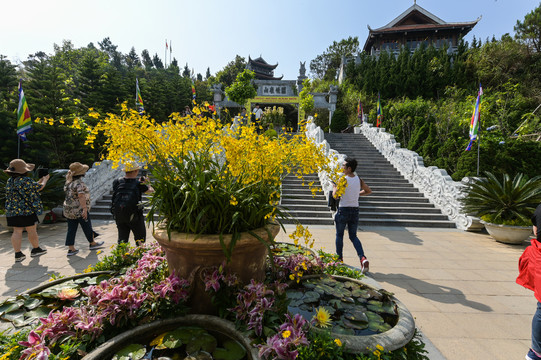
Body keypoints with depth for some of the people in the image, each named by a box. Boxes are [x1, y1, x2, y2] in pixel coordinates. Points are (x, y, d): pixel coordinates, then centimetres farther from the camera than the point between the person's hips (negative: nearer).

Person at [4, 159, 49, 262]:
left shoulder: (9, 181, 10)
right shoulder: (25, 180, -15)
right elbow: (39, 187, -3)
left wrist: (39, 181, 24)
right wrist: (45, 180, 15)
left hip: (12, 211, 7)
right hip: (26, 211, -7)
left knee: (17, 232, 6)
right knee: (32, 231, 6)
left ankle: (18, 254, 6)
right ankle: (36, 249, 19)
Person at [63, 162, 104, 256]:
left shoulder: (68, 182, 7)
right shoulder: (79, 183, -19)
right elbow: (81, 196, -28)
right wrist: (85, 209, -30)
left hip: (68, 210, 8)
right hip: (79, 210, -8)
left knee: (71, 229, 10)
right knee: (87, 227, 10)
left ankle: (71, 249, 13)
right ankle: (92, 243, 26)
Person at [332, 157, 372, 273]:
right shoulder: (359, 180, 3)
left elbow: (335, 196, -17)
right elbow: (369, 191, 14)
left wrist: (334, 187, 1)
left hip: (343, 210, -5)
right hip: (355, 210, 5)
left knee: (339, 235, 14)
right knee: (353, 236, 14)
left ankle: (339, 258, 26)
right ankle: (363, 258, -5)